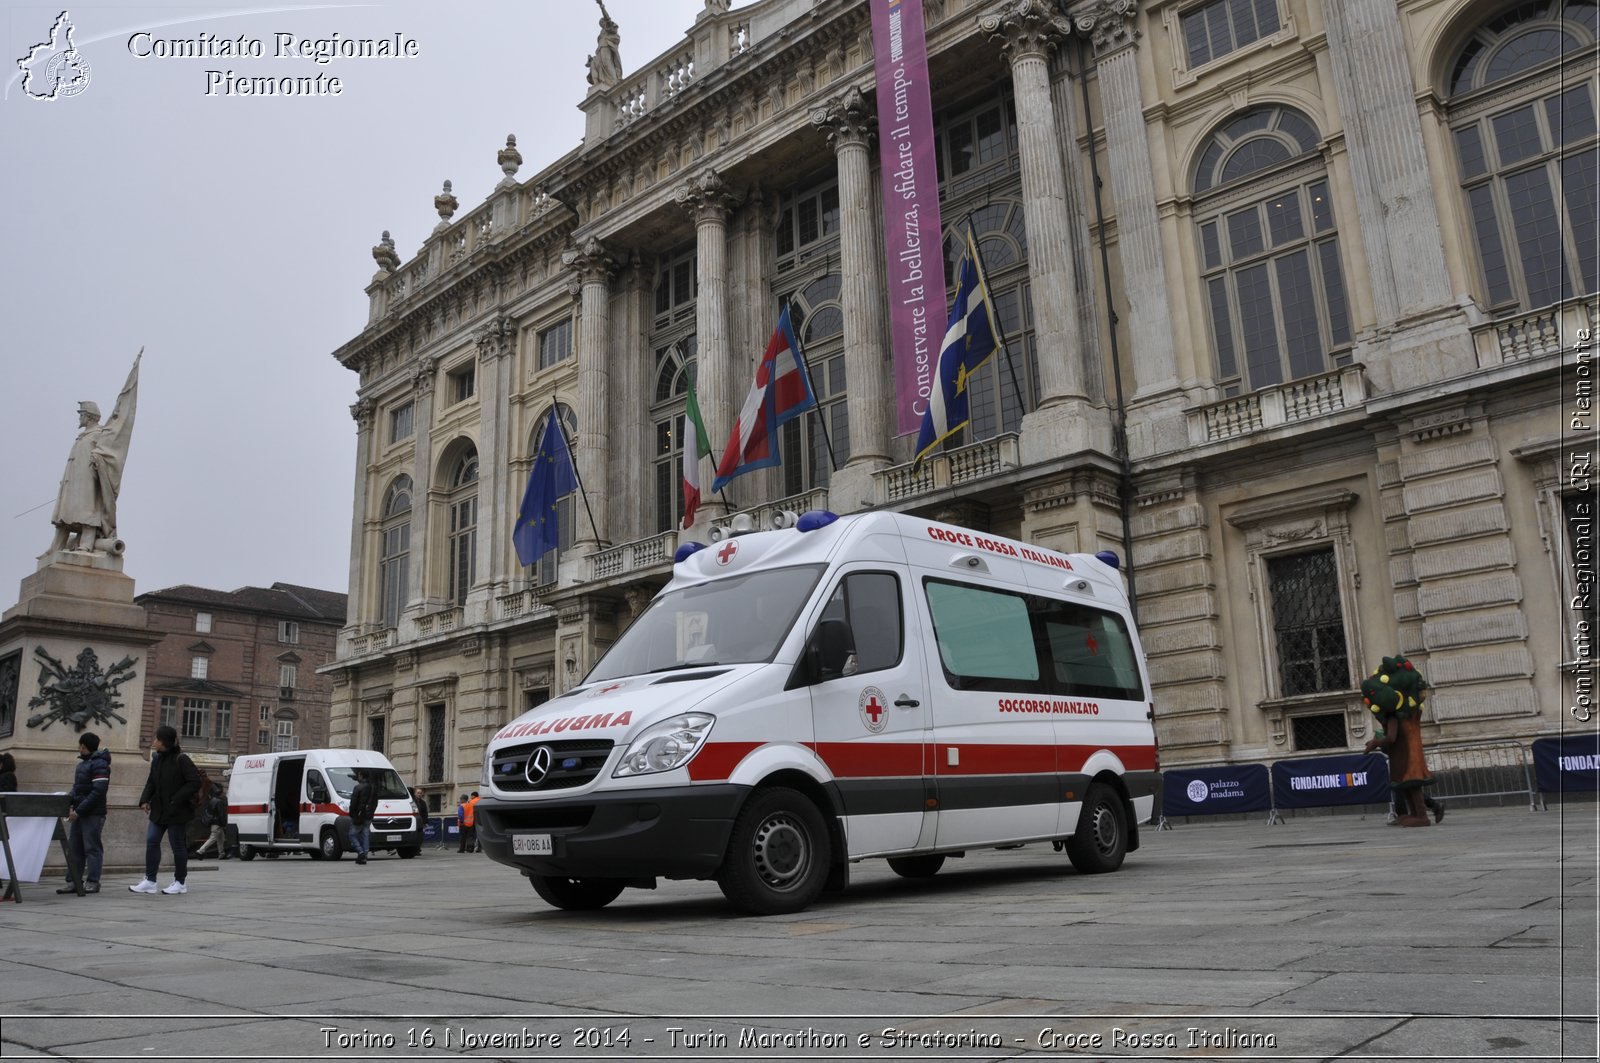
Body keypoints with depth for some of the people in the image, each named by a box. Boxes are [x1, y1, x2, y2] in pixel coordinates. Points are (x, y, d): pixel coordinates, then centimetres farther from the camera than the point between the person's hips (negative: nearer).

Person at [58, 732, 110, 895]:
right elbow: (77, 788, 21)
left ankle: (92, 882, 0)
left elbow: (98, 792, -19)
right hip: (78, 813, 9)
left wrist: (79, 811, -20)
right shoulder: (82, 763, 18)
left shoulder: (100, 764, -12)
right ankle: (72, 882, 13)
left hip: (93, 814, -9)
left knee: (92, 848, -4)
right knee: (74, 847, 9)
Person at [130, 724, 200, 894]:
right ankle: (150, 880, 11)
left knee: (177, 845, 2)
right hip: (159, 810, 7)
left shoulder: (181, 759, -15)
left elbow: (195, 783, -17)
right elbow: (151, 782, 15)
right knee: (151, 841, 3)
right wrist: (145, 800, 0)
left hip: (176, 812, -7)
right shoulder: (157, 758, 8)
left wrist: (177, 800, -20)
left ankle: (180, 882, 13)